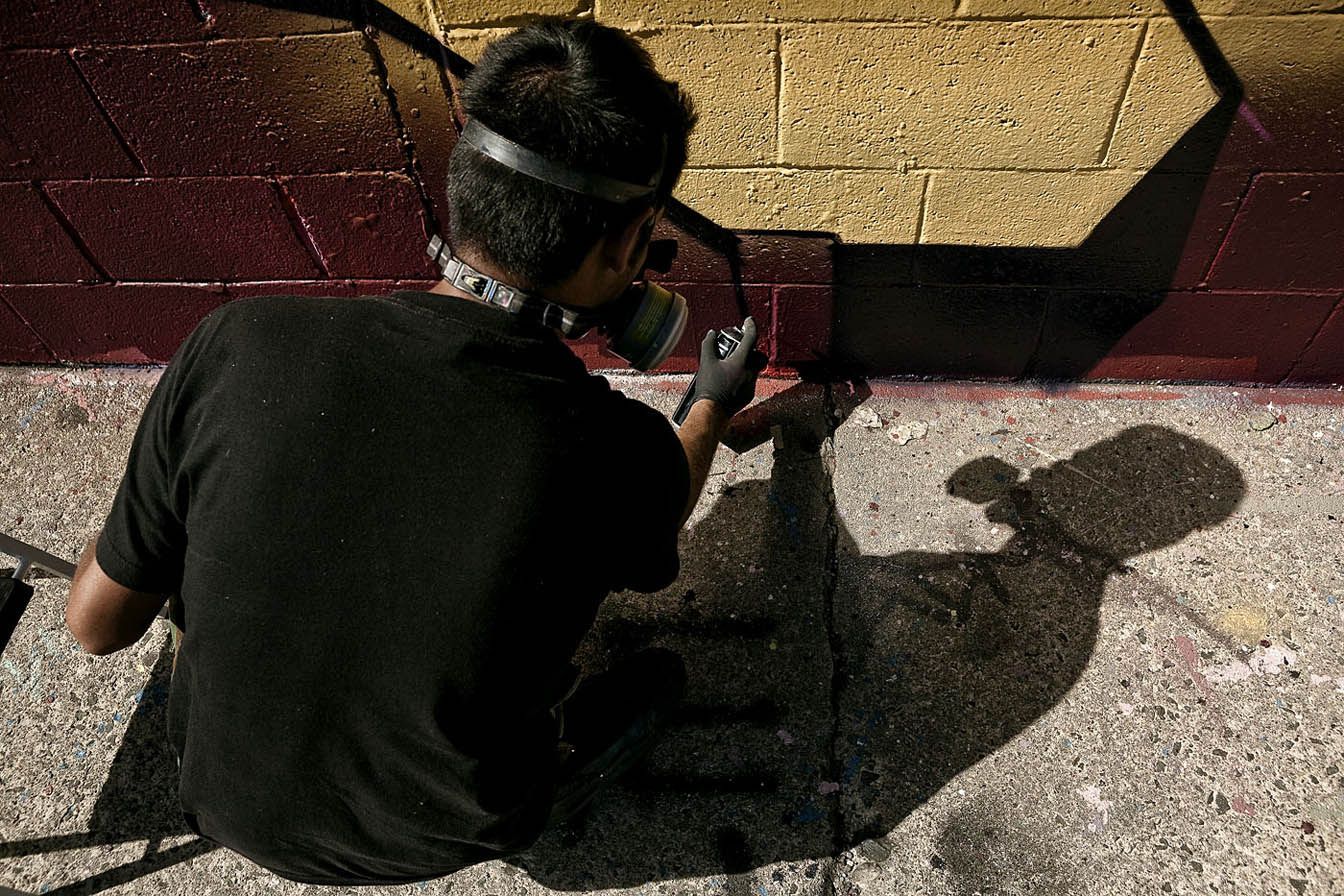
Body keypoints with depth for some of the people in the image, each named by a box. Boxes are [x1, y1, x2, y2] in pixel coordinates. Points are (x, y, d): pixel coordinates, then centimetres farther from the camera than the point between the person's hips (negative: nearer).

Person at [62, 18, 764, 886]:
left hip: (231, 800, 3)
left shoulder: (237, 347, -29)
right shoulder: (619, 453, -34)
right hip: (440, 837, -1)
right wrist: (716, 405, 14)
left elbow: (98, 621, -12)